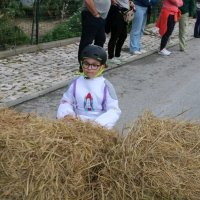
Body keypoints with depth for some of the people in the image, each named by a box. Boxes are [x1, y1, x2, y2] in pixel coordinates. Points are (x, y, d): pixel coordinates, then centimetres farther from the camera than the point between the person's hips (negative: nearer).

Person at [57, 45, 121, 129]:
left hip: (98, 126, -2)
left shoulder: (106, 86, -6)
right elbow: (66, 101, 10)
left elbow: (113, 111, -9)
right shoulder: (75, 83, 2)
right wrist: (67, 114, -10)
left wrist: (99, 122, -23)